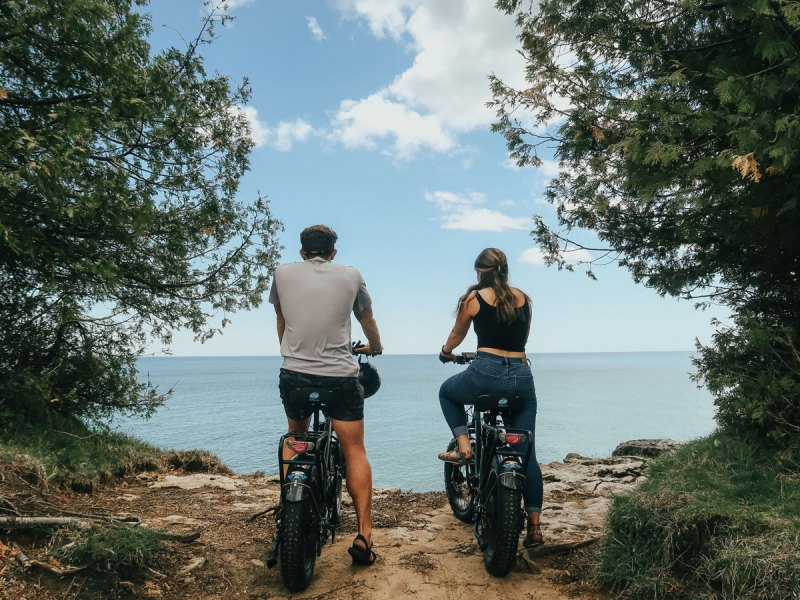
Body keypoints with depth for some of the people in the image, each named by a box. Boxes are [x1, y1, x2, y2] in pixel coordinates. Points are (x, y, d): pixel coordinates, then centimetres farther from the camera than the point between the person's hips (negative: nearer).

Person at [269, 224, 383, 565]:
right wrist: (375, 347, 41)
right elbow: (367, 321, 20)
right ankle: (363, 535, 3)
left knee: (295, 437, 27)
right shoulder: (350, 275, 6)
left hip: (293, 374, 2)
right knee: (355, 452, 6)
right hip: (341, 376, -1)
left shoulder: (283, 273, 7)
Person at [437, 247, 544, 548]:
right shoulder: (523, 298, 13)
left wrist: (445, 352, 38)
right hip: (521, 376, 4)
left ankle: (464, 446, 11)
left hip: (486, 374, -4)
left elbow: (456, 335, 17)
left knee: (447, 392, 29)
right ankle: (534, 526, 12)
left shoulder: (474, 298, 3)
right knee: (526, 453, 11)